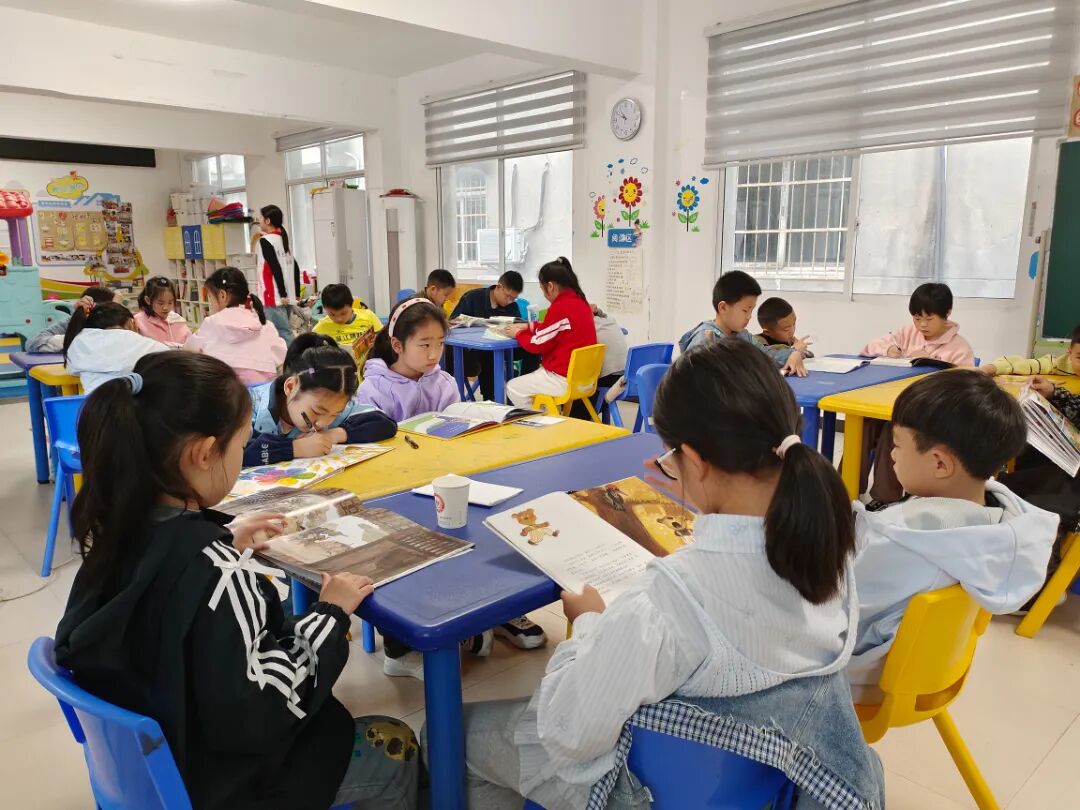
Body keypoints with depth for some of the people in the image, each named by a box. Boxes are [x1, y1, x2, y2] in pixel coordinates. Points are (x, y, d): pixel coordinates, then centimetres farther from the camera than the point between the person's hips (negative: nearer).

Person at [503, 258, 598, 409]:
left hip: (564, 379, -10)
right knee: (526, 379, 25)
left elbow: (538, 344, -11)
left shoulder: (561, 307, -21)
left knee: (512, 388, 5)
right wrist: (529, 326, 16)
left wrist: (518, 334, 6)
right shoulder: (579, 302, 7)